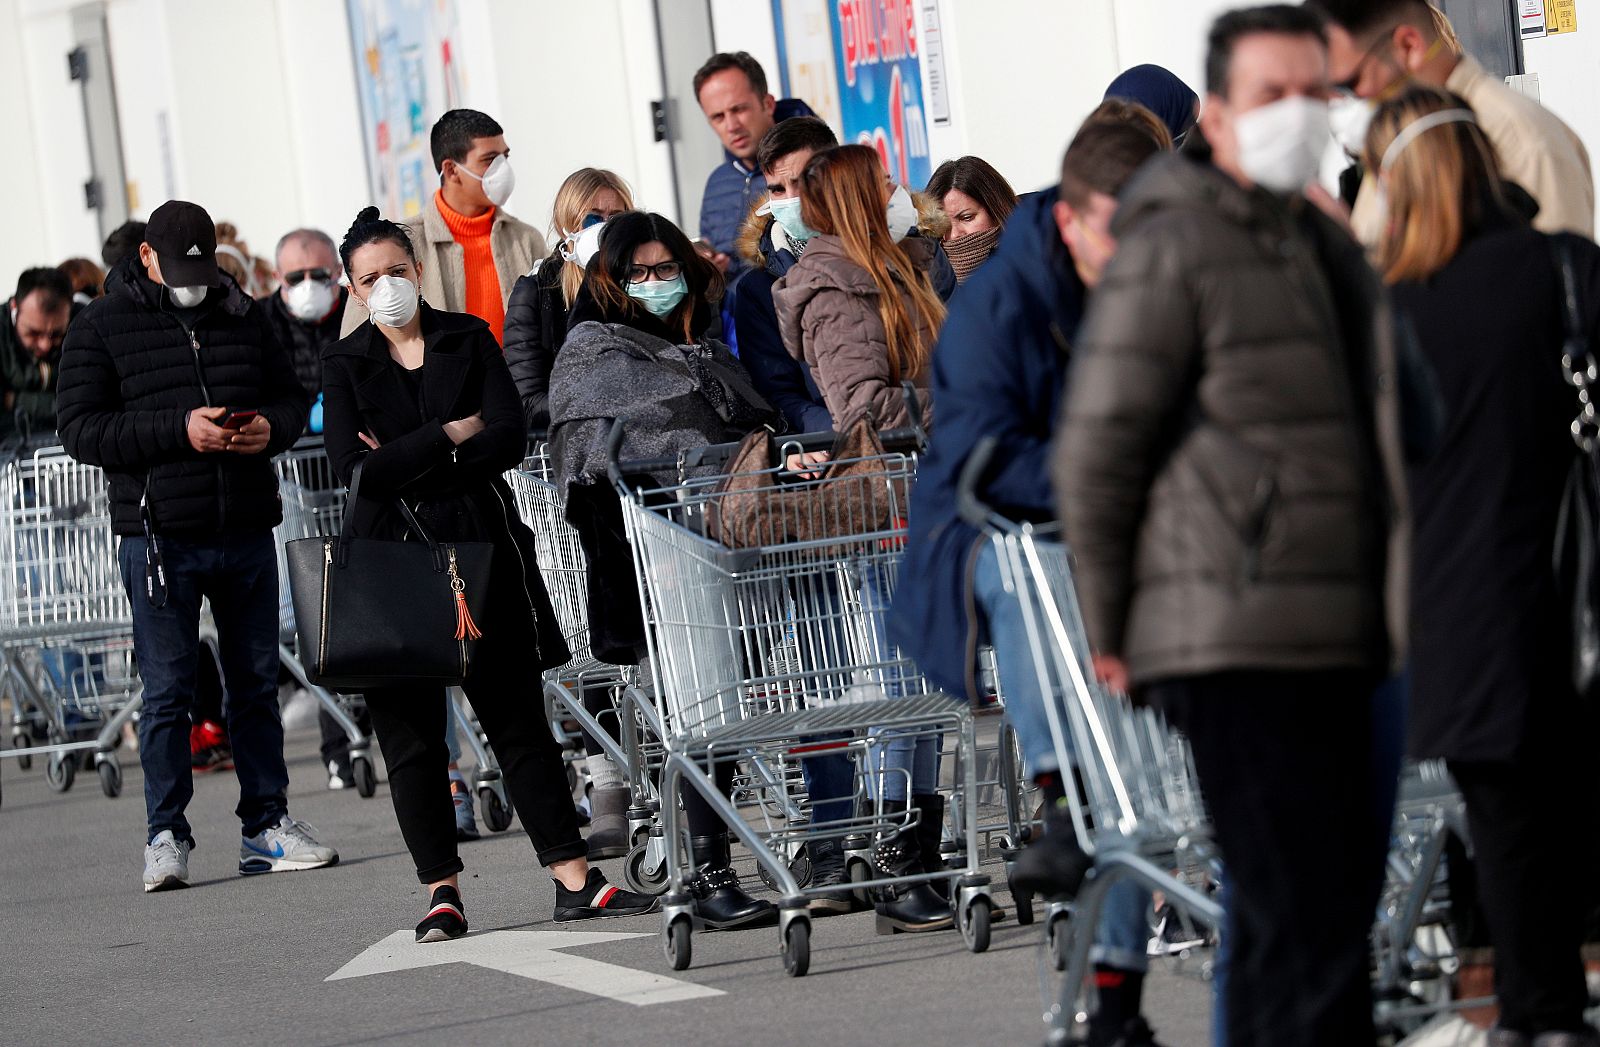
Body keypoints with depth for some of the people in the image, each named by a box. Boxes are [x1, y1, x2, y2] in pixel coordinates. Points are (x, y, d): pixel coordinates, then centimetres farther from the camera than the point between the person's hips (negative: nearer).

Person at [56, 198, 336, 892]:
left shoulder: (243, 317, 12)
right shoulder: (103, 327, -1)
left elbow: (292, 397, 18)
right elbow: (80, 429, -9)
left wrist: (271, 427, -7)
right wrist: (179, 430, -19)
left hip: (247, 530, 4)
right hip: (160, 538, -4)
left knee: (257, 682, 9)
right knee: (167, 689, -3)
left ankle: (267, 825, 17)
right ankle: (166, 836, 3)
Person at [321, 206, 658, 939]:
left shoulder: (469, 341, 6)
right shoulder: (343, 365, 5)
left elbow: (508, 440, -6)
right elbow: (356, 468, -9)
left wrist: (405, 464, -11)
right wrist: (450, 434, -9)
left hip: (480, 548, 0)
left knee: (516, 715, 2)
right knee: (409, 732, 0)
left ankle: (573, 879, 2)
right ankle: (442, 890, 7)